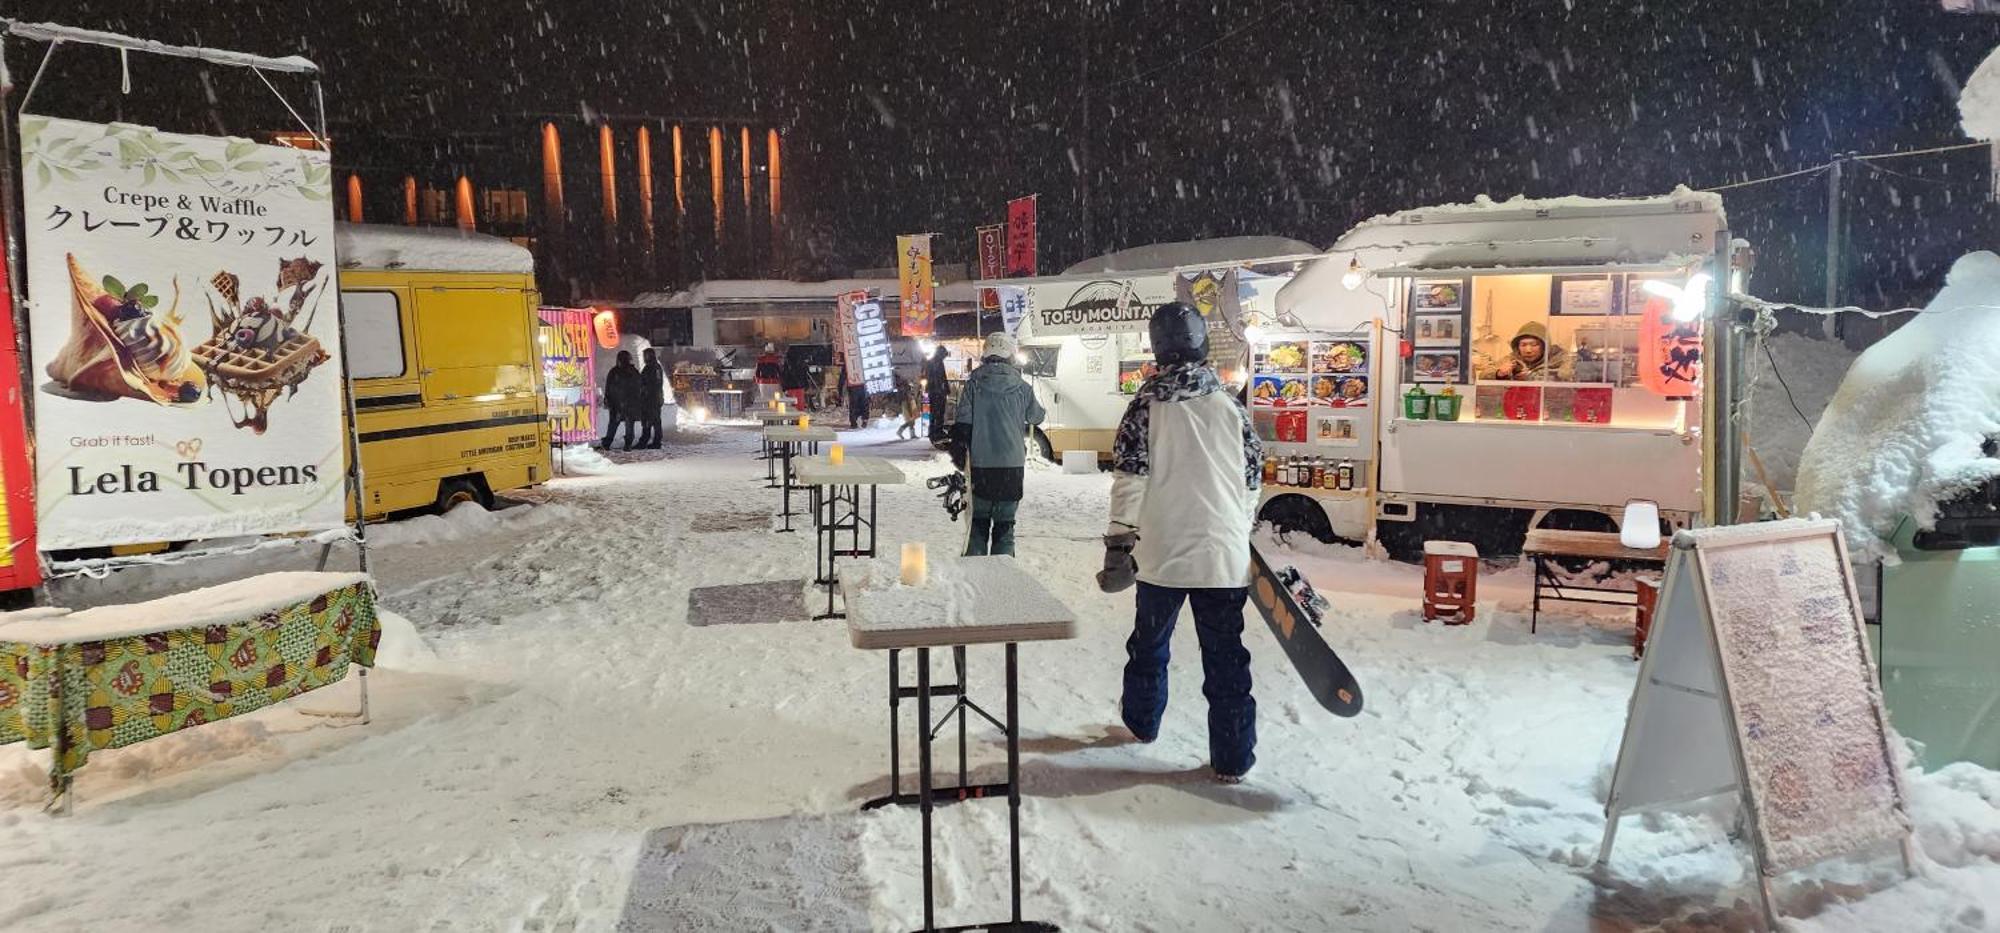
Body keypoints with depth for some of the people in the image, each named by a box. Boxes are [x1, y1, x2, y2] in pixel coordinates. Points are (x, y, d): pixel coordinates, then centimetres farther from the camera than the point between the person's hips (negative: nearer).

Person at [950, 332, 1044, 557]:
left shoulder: (973, 385, -3)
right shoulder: (1022, 387, -1)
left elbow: (962, 426, -6)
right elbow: (1037, 417, 15)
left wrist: (959, 459, 2)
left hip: (980, 465, 0)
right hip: (1013, 465, 0)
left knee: (979, 523, 13)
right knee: (1005, 526, 8)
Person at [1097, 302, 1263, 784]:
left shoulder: (1146, 404, -6)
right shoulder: (1231, 404, 2)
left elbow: (1128, 477, -11)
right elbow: (1252, 478, 8)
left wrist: (1119, 541, -6)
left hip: (1162, 551, -1)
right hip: (1224, 554, 1)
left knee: (1150, 640, 21)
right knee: (1226, 655, 6)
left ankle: (1142, 720, 39)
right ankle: (1232, 758, 9)